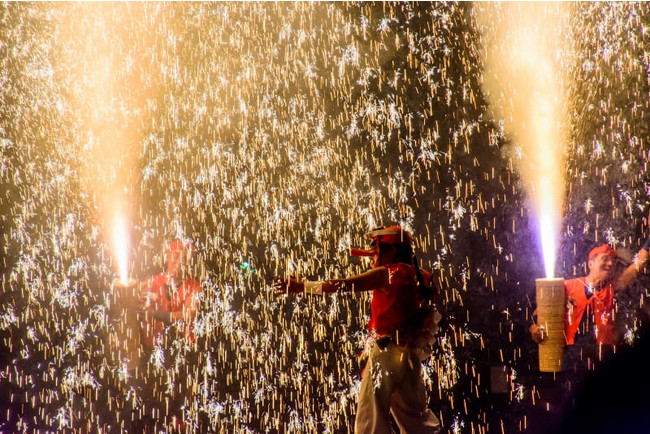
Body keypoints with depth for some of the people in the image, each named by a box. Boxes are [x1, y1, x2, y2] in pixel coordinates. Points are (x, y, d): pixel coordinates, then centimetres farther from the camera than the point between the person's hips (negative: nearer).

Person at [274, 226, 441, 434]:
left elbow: (342, 285, -10)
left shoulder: (386, 274, -10)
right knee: (413, 414, 15)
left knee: (371, 417, -2)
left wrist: (302, 286, -5)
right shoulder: (418, 276, 10)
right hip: (412, 352, 8)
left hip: (388, 350, -7)